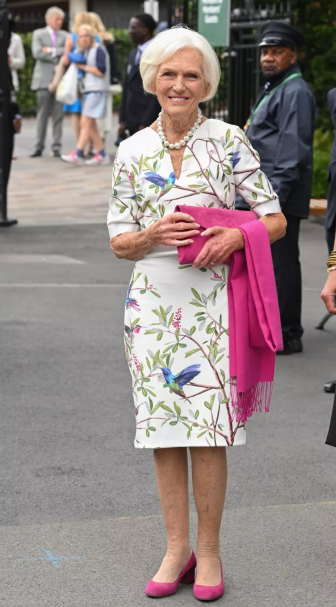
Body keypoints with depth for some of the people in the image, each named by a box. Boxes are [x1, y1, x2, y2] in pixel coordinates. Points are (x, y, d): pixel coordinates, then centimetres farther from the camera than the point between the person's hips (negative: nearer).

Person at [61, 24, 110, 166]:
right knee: (90, 125, 8)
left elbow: (101, 71, -15)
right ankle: (102, 155, 13)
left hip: (97, 91, -9)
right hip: (88, 90, 9)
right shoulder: (84, 51, 17)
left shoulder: (99, 50, -8)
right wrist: (78, 62, 0)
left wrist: (83, 67, -7)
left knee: (86, 122, -13)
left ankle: (78, 154, -15)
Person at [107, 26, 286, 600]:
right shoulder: (132, 151, 6)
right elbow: (119, 241, 7)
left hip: (211, 298, -2)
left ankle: (208, 550, 12)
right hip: (152, 299, 3)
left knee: (209, 429, -4)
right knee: (163, 425, 6)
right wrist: (153, 235, -14)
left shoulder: (228, 140, -1)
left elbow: (275, 220, 1)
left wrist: (234, 236, -18)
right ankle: (176, 547, 19)